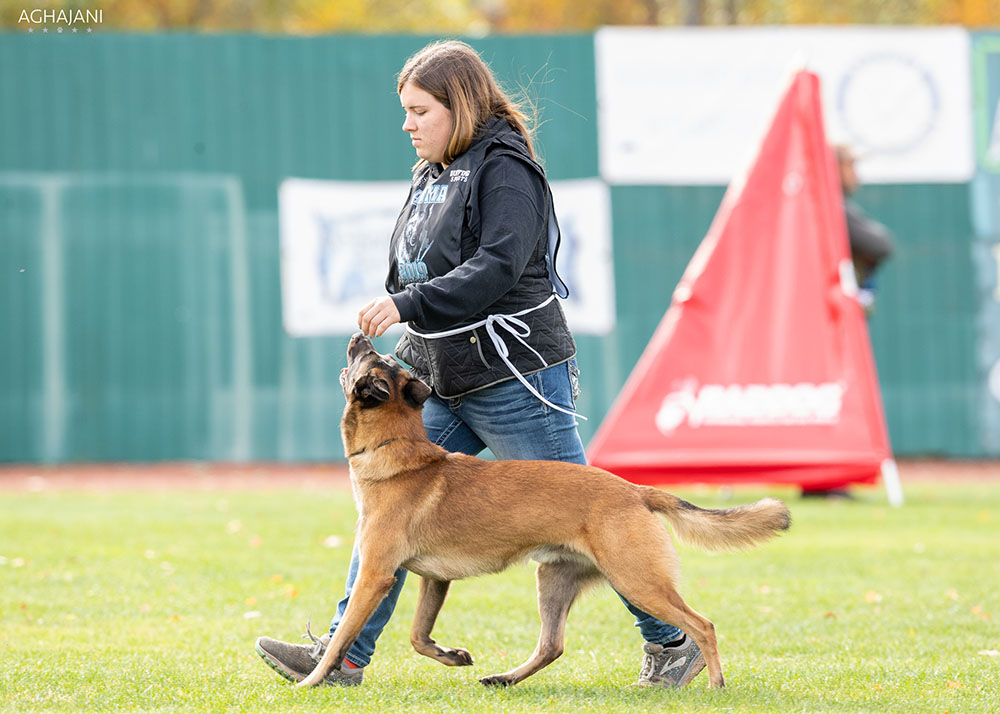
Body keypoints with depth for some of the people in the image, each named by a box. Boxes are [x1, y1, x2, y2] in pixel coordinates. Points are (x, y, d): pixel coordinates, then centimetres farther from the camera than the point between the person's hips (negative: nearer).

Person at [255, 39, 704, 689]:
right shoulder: (432, 175, 15)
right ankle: (344, 655, 4)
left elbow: (498, 267, -25)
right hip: (441, 382, 9)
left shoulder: (505, 170, -12)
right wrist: (412, 352, 14)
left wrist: (406, 304, -30)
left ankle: (672, 640, 11)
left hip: (516, 378, -8)